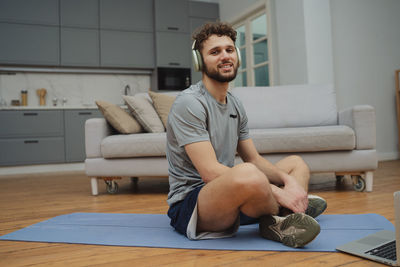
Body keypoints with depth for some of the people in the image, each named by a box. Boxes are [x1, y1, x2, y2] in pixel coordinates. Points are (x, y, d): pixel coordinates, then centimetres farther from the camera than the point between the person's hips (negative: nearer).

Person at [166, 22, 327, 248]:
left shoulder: (236, 106, 12)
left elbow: (254, 159, 13)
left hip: (228, 198, 9)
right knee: (248, 174, -40)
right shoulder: (189, 104, -16)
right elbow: (210, 172, -25)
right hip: (189, 205, -9)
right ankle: (282, 215, -6)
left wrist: (288, 180, -8)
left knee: (297, 163, 18)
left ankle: (277, 222, -10)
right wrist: (277, 193, -25)